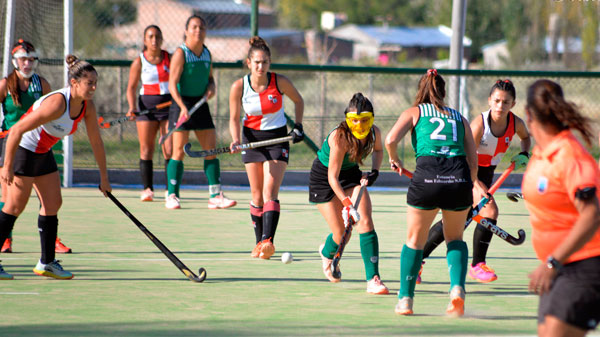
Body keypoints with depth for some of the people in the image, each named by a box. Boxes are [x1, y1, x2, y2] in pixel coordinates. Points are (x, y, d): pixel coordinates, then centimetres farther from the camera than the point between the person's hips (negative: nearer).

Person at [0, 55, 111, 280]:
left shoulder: (88, 106, -6)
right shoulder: (57, 103, -31)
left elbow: (96, 141, 7)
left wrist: (104, 177, 10)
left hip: (43, 153, 8)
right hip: (22, 149, -8)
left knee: (53, 203, 6)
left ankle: (46, 263, 14)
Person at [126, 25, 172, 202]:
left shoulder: (170, 59, 5)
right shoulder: (139, 62, 2)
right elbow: (131, 87, 6)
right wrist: (132, 107, -9)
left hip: (168, 105, 0)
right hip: (147, 106, 0)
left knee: (170, 150, -5)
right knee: (146, 150, -2)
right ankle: (147, 189, 2)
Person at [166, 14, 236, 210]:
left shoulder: (206, 53, 8)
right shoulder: (180, 54, -11)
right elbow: (172, 84, -16)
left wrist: (211, 88, -2)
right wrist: (183, 107, -28)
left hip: (201, 104, 6)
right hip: (182, 104, -6)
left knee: (211, 150, 2)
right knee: (178, 152, -6)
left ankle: (216, 196, 4)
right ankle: (172, 196, 1)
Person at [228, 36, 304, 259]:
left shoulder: (280, 82, -14)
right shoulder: (239, 87, -12)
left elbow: (298, 101, 6)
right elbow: (234, 118, -2)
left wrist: (298, 126, -2)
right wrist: (235, 140, -19)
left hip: (278, 139, -2)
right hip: (252, 138, 2)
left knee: (270, 192, -16)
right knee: (257, 195, 4)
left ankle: (268, 241, -27)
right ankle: (260, 243, 13)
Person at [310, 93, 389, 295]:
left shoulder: (374, 133, -18)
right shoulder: (339, 137, -34)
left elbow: (378, 150, 9)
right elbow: (332, 177, -33)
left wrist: (374, 172, -8)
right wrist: (347, 204, -43)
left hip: (351, 174, 4)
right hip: (323, 178, -4)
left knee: (365, 222, -16)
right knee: (342, 234, -4)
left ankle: (373, 279, -16)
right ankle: (327, 252, 34)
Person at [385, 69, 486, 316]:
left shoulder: (414, 112, 16)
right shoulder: (459, 117, 23)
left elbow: (391, 139, -1)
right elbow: (473, 159, 17)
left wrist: (395, 160, 19)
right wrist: (473, 182, 34)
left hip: (427, 175, -2)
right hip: (459, 177, 2)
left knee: (415, 240, 16)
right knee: (455, 238, 22)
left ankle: (405, 299, 18)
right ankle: (457, 288, 0)